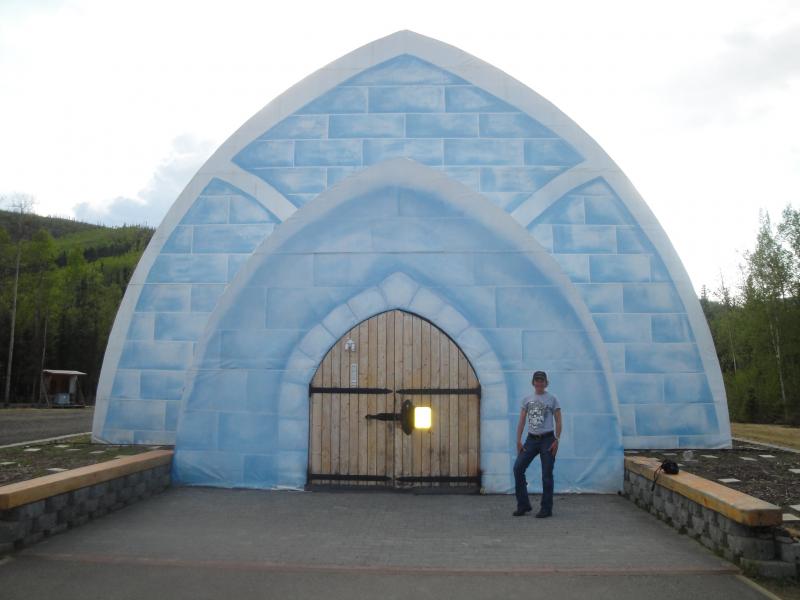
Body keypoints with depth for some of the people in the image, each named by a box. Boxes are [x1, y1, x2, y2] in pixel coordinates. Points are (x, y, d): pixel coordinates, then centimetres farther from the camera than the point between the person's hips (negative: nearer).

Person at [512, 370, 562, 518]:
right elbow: (521, 421, 10)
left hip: (547, 439, -4)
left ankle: (546, 508, 9)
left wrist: (556, 441, -11)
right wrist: (518, 440, 2)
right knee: (518, 468, -5)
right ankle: (523, 505, 6)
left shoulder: (552, 399, 1)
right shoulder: (527, 399, 10)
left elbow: (558, 421, -1)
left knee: (547, 474, -1)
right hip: (531, 439, 4)